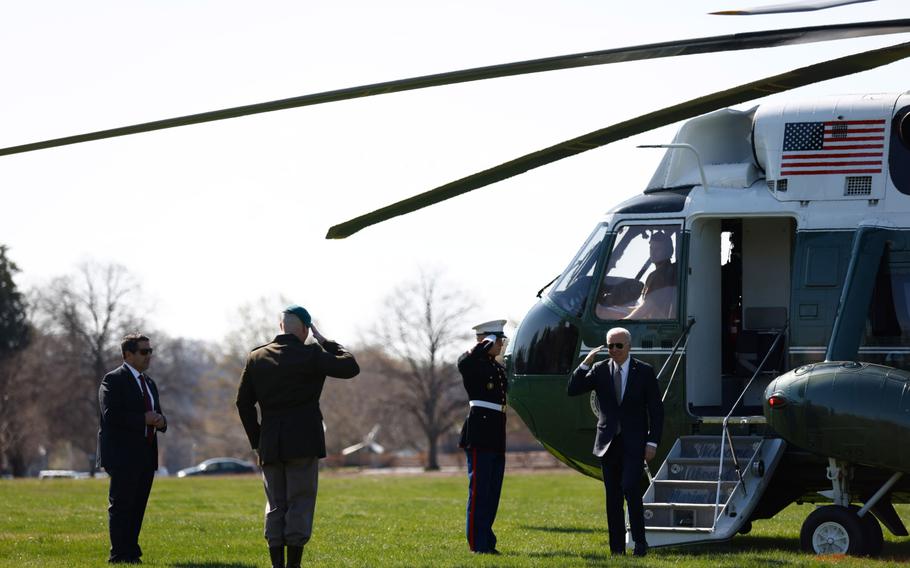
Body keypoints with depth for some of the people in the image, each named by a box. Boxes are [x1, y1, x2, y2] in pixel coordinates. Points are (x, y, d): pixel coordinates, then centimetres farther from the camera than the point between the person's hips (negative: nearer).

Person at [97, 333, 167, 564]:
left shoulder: (149, 383, 20)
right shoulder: (113, 380, -7)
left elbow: (155, 415, 26)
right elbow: (110, 415, -18)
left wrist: (160, 421, 1)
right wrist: (143, 419, -19)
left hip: (146, 456, 8)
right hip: (123, 456, -8)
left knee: (138, 507, 8)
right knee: (120, 505, -7)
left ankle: (131, 552, 11)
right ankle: (119, 554, -7)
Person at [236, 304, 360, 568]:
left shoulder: (257, 358, 5)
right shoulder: (310, 355, -9)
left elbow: (244, 403, 7)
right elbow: (350, 367, -6)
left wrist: (256, 440, 12)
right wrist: (326, 343, 4)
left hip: (269, 445, 4)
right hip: (303, 443, -4)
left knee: (275, 506, 9)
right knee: (300, 504, 0)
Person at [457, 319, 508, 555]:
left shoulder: (499, 368, 18)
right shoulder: (473, 363, -7)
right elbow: (463, 364, -33)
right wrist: (486, 345, -24)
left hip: (496, 437, 9)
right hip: (479, 434, -9)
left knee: (492, 492, 11)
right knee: (479, 490, -7)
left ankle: (487, 542, 17)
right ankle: (477, 544, -5)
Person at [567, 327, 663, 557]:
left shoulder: (644, 372, 1)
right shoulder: (600, 370, 6)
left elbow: (656, 410, 1)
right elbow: (573, 390, -2)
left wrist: (652, 442, -7)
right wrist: (586, 363, -11)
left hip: (634, 443, -3)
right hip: (609, 442, 3)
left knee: (629, 487, -19)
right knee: (613, 496, 4)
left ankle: (640, 540, -9)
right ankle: (617, 548, 8)